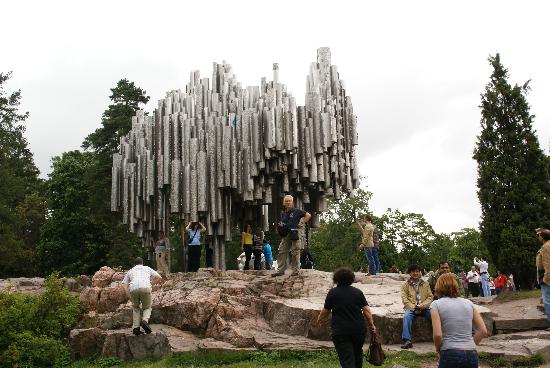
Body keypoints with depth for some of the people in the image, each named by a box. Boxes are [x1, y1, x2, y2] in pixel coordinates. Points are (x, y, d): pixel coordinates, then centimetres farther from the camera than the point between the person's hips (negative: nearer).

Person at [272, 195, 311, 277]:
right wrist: (280, 225, 5)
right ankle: (281, 270, 4)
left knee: (295, 253, -1)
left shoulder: (297, 211, 0)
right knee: (282, 252, 1)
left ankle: (295, 271, 6)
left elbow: (308, 215, 1)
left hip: (295, 235, -6)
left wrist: (302, 223, -6)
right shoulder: (283, 213, 17)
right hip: (285, 235, 6)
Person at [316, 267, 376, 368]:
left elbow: (325, 311, 3)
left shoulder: (332, 293, -4)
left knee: (347, 359, -5)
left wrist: (319, 320, 20)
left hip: (340, 332, -4)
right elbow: (366, 310, 0)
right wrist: (371, 325, 6)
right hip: (359, 330, 4)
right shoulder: (358, 292, 4)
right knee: (357, 354, 24)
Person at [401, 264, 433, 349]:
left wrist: (422, 305, -11)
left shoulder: (425, 284, 15)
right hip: (411, 308, -2)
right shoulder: (405, 285, 8)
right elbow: (405, 299, 0)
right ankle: (407, 340, -39)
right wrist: (414, 308, -14)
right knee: (406, 316, -34)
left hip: (424, 307, 2)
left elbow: (430, 297, 7)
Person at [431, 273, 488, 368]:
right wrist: (470, 345, 16)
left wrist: (438, 350, 7)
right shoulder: (468, 303, 12)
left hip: (450, 355, -4)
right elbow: (483, 331, 8)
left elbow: (437, 334, -9)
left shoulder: (436, 304, 1)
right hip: (472, 355, 4)